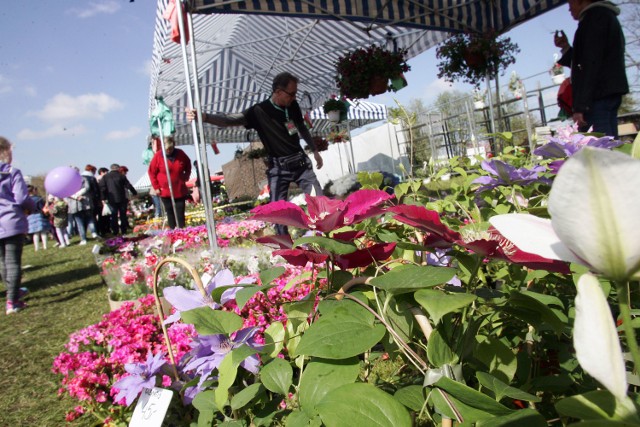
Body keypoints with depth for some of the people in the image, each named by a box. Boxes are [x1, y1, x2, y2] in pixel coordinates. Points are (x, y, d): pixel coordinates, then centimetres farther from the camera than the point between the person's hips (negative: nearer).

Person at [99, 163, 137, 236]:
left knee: (114, 216, 6)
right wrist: (135, 193, 8)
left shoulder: (105, 177, 4)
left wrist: (103, 198, 0)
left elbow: (102, 188, -1)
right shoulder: (122, 176, -2)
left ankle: (115, 232, 5)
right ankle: (123, 231, 7)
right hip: (121, 199, -1)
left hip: (111, 200, 1)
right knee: (123, 215, 7)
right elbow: (128, 185, -1)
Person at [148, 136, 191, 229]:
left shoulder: (180, 154, -4)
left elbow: (188, 165, 16)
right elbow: (152, 172, -1)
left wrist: (186, 177, 4)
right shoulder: (158, 155, -9)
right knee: (170, 214, 6)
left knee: (180, 213, 4)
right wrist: (156, 187, -3)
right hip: (165, 192, -1)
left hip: (180, 191, 1)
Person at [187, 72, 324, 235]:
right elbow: (231, 119, -23)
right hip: (279, 167, -3)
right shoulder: (259, 111, -12)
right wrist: (204, 117, -38)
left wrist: (315, 150, 24)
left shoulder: (293, 106, 1)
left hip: (301, 162, 4)